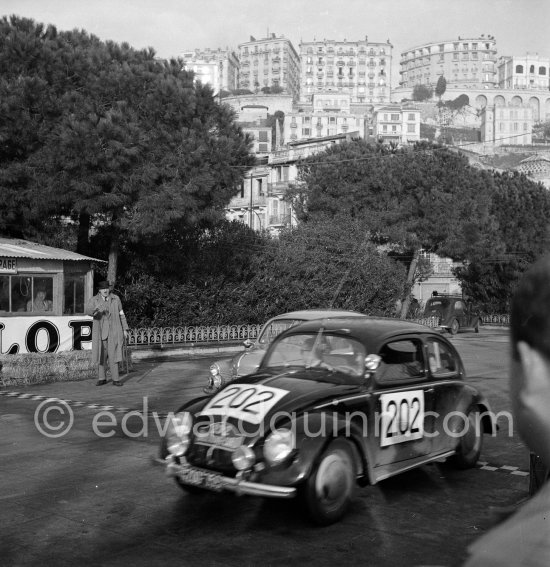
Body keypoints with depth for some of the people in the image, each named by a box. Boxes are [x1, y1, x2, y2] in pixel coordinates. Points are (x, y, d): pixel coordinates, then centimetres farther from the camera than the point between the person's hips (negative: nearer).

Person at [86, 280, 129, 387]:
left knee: (113, 355, -3)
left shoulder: (116, 298, 4)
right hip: (100, 331, 0)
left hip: (114, 331, 0)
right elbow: (88, 311, -21)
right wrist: (94, 311, -44)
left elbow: (121, 314, 9)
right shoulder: (94, 300, -1)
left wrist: (125, 329, 6)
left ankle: (115, 379, 1)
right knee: (101, 354, 4)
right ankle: (102, 378, 16)